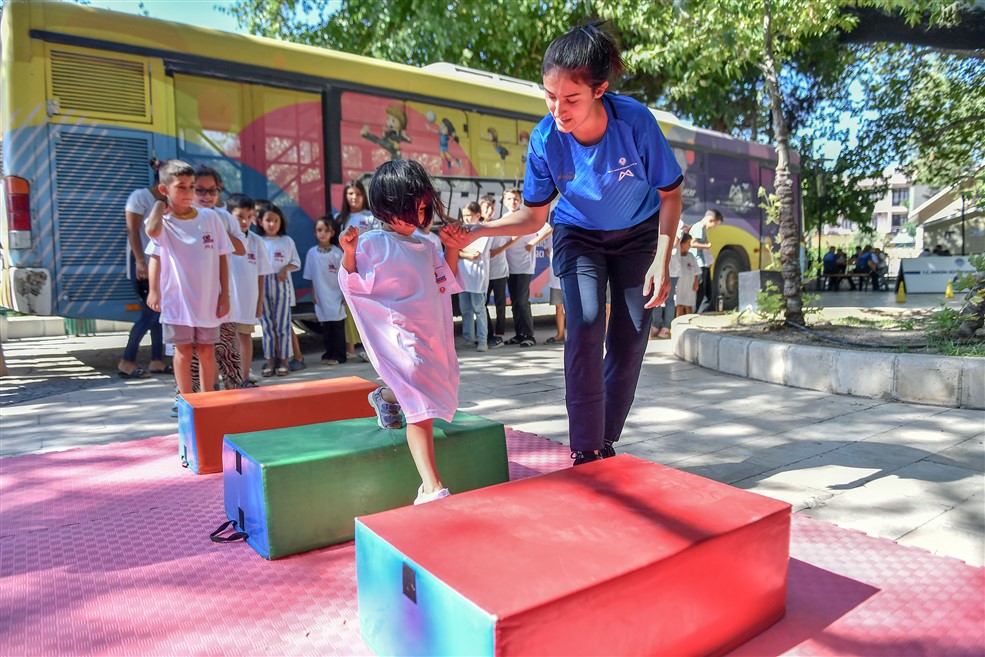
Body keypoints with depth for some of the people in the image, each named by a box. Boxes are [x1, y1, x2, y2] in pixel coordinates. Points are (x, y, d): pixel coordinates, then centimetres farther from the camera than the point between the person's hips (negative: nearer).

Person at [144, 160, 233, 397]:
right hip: (178, 299, -2)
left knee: (207, 350, 11)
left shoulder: (210, 217, 0)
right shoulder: (163, 221, -6)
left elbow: (222, 257, 3)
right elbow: (152, 230, -32)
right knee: (184, 351, 7)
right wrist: (160, 204, -13)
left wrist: (225, 295, 0)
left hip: (208, 299, 2)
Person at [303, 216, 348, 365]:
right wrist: (313, 296, 6)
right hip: (322, 298, 3)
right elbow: (311, 278, 7)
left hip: (336, 297, -3)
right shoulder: (312, 253, 1)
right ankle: (329, 354, 22)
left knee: (338, 327, 4)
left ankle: (338, 355, 12)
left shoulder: (337, 252, -6)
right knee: (325, 328, 11)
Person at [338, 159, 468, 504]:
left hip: (430, 333, 8)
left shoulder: (425, 245, 13)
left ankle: (387, 395, 57)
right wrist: (349, 253, -24)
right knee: (421, 402, -19)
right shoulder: (371, 243, -7)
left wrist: (452, 248, 9)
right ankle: (431, 489, -21)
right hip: (399, 334, -8)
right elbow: (351, 285, -9)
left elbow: (446, 282, 21)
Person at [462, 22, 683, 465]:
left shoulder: (635, 121, -28)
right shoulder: (545, 139, -24)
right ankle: (584, 453, -11)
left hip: (638, 235, 0)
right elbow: (533, 217, -13)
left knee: (630, 339, -2)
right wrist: (478, 230, -30)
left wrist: (661, 263, -22)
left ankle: (607, 445, 16)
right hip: (579, 235, 0)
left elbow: (670, 195, -14)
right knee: (585, 326, -20)